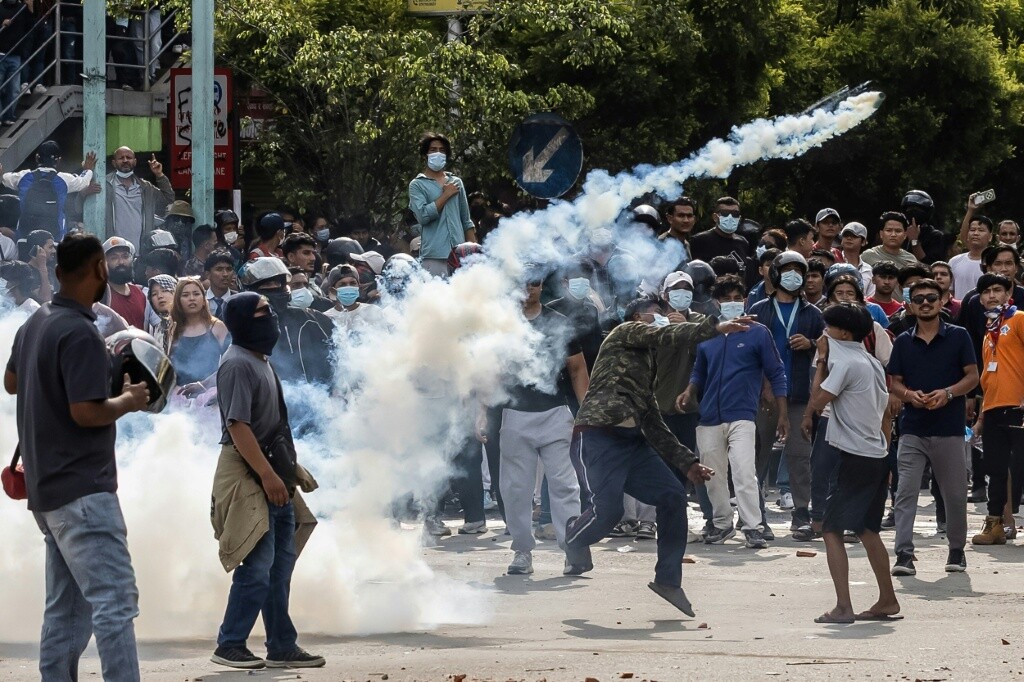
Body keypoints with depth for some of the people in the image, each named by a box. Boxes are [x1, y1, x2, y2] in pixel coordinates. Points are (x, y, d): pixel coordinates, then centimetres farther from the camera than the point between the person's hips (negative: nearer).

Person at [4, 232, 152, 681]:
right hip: (83, 488, -10)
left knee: (66, 608, 11)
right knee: (114, 601, -15)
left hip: (47, 488, 10)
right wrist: (129, 400, -5)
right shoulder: (80, 332, -17)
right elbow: (87, 412, -22)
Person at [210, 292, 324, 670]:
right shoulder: (237, 364, -15)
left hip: (274, 474, 10)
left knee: (282, 563, 10)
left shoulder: (262, 361, 15)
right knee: (258, 565, -10)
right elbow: (238, 425, -22)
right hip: (249, 476, -10)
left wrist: (292, 468, 22)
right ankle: (230, 645, -4)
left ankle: (282, 646, 15)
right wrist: (267, 475, -23)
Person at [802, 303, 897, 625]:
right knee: (866, 529, 20)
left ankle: (843, 607, -16)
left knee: (832, 528, -8)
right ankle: (887, 601, 27)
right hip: (877, 454, 9)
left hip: (856, 458, -9)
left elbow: (819, 400, -19)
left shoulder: (846, 362, -14)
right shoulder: (872, 363, 14)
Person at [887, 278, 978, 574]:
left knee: (955, 494, 7)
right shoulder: (903, 342, 8)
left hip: (949, 429, -1)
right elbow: (894, 382, 11)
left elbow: (972, 377, 1)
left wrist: (947, 393, -16)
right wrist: (909, 394, -11)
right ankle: (904, 554, -10)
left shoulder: (958, 337, 2)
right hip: (912, 429, 1)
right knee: (906, 492, -8)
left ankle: (957, 550, 24)